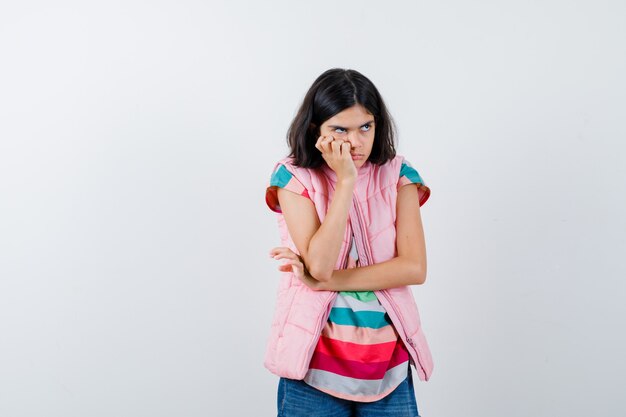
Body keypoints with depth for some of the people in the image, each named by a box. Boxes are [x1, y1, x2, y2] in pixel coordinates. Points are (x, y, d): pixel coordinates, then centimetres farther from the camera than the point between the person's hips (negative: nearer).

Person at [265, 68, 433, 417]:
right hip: (317, 363, -2)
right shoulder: (295, 178, -6)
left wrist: (327, 281, -16)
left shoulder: (397, 175, -1)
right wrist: (345, 181, -20)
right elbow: (319, 264, -19)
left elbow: (414, 268, -10)